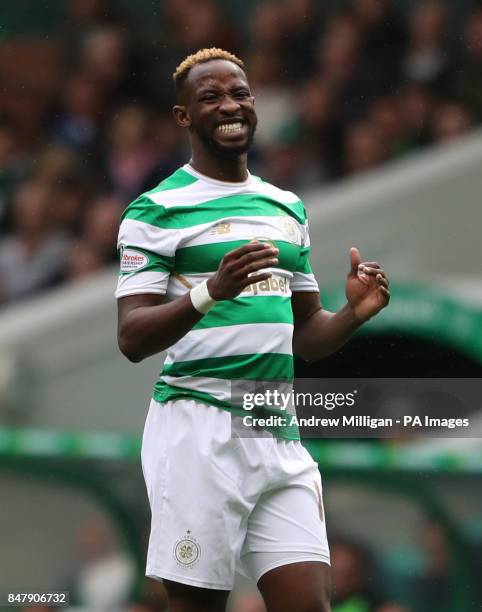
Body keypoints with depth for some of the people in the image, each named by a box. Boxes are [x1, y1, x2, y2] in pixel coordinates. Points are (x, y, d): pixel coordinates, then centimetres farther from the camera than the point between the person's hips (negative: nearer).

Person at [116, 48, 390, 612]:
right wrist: (211, 291, -25)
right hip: (198, 430, -5)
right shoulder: (156, 210, -1)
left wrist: (353, 313, 2)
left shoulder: (288, 208, 19)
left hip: (279, 436, 6)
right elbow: (132, 340, -9)